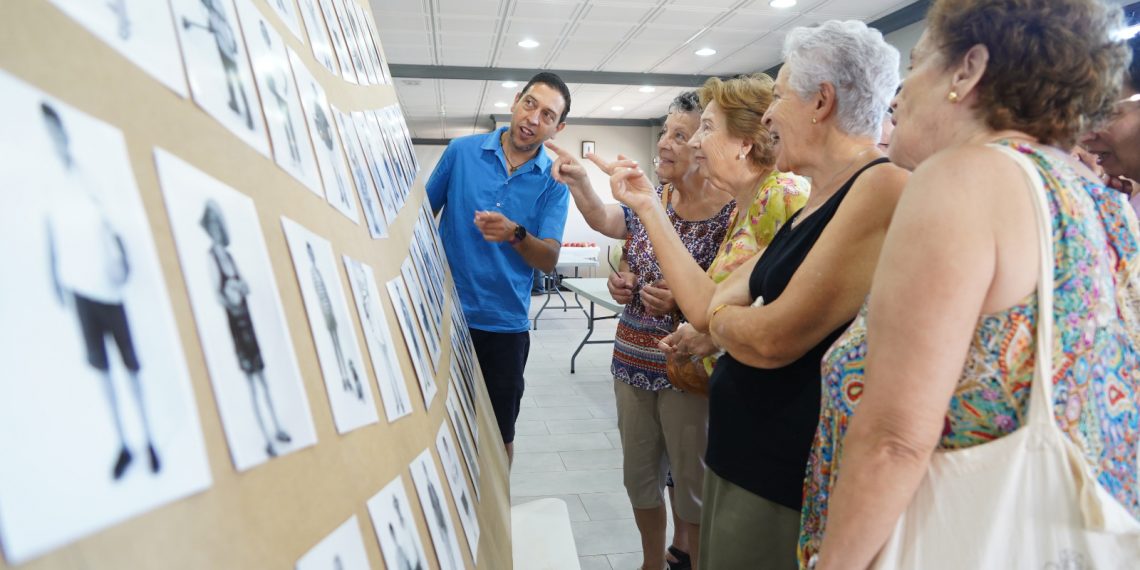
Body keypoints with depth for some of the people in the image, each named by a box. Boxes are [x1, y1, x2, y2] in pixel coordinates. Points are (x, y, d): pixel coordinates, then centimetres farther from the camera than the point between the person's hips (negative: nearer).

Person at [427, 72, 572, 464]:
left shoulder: (554, 182, -3)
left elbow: (549, 261, -10)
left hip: (505, 325, 0)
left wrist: (516, 235, -30)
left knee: (499, 434, 13)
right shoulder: (462, 152, -2)